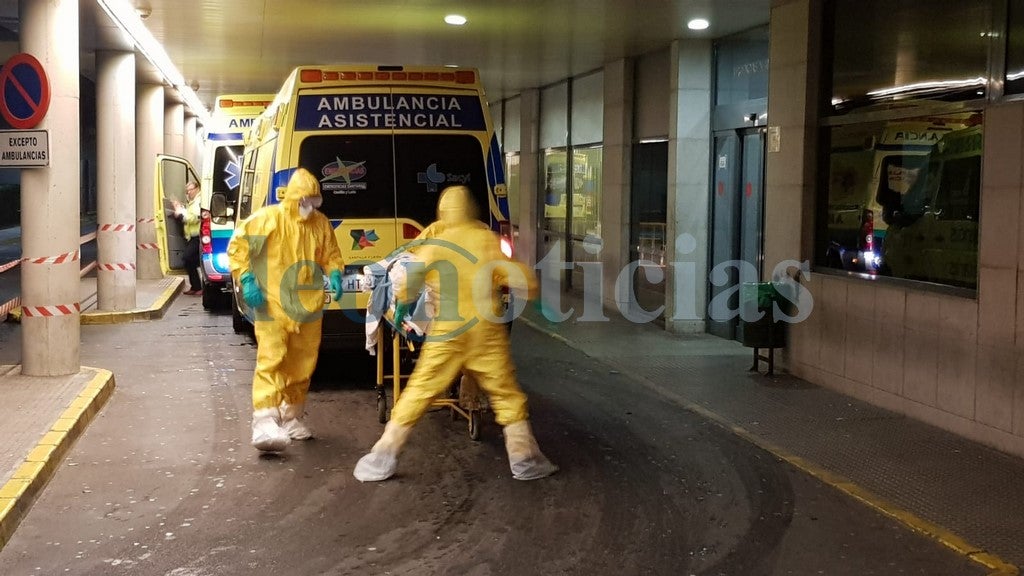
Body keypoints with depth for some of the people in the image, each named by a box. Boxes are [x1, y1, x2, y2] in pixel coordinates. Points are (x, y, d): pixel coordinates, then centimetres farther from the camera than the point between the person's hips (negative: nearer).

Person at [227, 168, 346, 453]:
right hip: (273, 307, -5)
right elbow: (237, 246, -4)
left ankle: (292, 416, 30)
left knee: (302, 365, 13)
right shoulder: (266, 219, -9)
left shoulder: (321, 224, 5)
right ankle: (264, 423, -18)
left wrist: (334, 275, -3)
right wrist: (247, 280, -13)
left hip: (308, 308, 5)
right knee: (271, 361, -15)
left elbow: (331, 255, 17)